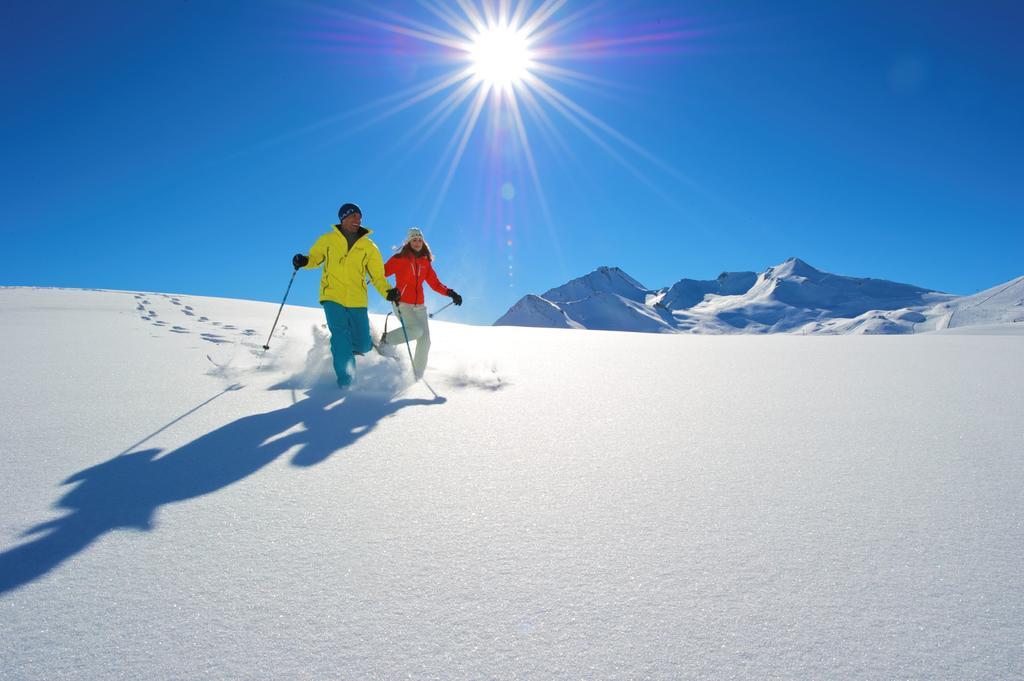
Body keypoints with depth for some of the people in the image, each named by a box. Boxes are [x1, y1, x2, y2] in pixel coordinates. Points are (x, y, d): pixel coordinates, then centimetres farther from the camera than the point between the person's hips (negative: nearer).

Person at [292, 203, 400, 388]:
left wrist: (388, 292, -14)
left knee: (363, 345, 1)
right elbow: (315, 258, 15)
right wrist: (304, 261, -8)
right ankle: (345, 378, -2)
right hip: (332, 297, -2)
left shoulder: (369, 247, 6)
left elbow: (377, 276, 5)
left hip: (357, 301, 2)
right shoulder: (328, 240, 5)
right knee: (341, 338, -14)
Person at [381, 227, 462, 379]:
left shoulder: (425, 262, 12)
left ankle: (418, 376, 6)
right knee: (416, 330, -24)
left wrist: (450, 293, -5)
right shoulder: (399, 259, -1)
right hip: (402, 303, -5)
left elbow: (435, 283, 10)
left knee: (425, 340, -3)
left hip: (419, 305, 5)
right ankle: (386, 339, 0)